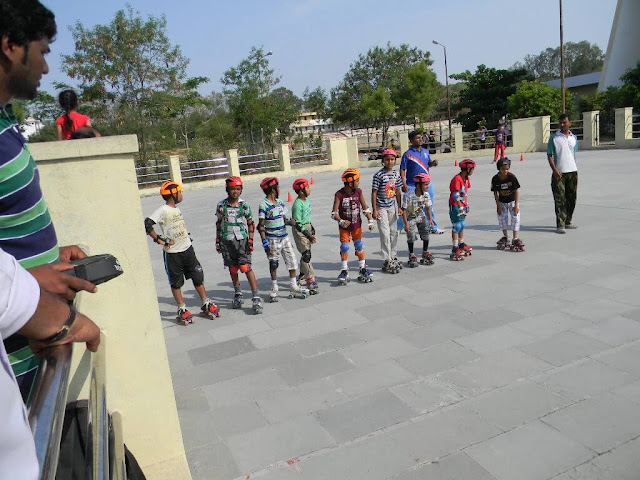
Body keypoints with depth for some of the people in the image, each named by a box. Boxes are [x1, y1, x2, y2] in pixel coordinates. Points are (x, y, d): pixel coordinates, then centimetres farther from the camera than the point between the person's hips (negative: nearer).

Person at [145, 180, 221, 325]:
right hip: (172, 253, -7)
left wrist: (186, 239, 13)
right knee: (176, 283, 7)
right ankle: (182, 310, 17)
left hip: (187, 249, 7)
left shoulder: (177, 209, 10)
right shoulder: (163, 211, -16)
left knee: (198, 276, 10)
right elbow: (147, 224, -26)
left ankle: (206, 305, 21)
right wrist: (160, 240, -21)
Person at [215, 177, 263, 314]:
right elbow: (219, 224, 12)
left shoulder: (244, 205, -1)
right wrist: (217, 241, 12)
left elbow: (250, 224, 4)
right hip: (226, 241, 2)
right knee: (232, 269, 9)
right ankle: (238, 294, 28)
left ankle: (256, 297, -8)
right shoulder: (221, 205, 3)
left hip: (242, 240, -2)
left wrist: (251, 240, -4)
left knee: (246, 268, -11)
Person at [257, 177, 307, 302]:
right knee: (273, 265, 5)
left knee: (292, 261, 6)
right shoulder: (264, 205, -12)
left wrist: (289, 222, -8)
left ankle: (294, 288, 16)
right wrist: (265, 243, -15)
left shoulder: (280, 202, 9)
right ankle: (274, 290, 19)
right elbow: (261, 226, -11)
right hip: (272, 239, -6)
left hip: (284, 237, 6)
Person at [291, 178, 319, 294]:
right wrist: (309, 236, -20)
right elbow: (298, 225, -21)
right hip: (300, 231, -9)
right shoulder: (297, 205, -22)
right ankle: (311, 280, -8)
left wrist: (312, 229, 15)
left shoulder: (307, 200, 5)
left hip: (307, 228, 9)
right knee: (306, 254, -10)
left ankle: (302, 277, 31)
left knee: (306, 253, 17)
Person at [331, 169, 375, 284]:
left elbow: (365, 208, 2)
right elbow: (334, 212, -17)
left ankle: (362, 269, 18)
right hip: (344, 226, -3)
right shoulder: (339, 194, -16)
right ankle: (344, 271, 11)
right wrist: (341, 221, -32)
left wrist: (370, 221, -3)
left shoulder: (358, 192, -6)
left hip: (357, 224, 3)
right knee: (344, 247, -3)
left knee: (359, 246, 6)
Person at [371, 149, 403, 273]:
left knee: (394, 232, 12)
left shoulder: (396, 174, 5)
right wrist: (375, 210, -14)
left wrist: (400, 207, 12)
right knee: (385, 233, -6)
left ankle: (393, 257, 26)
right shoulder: (379, 175, -13)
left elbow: (398, 191, 12)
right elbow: (374, 192, -11)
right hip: (381, 208, -6)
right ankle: (387, 261, -1)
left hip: (392, 206, 6)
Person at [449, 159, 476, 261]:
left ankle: (462, 245, 29)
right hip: (455, 206, -9)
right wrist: (461, 208, -23)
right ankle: (455, 249, -1)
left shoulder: (466, 179, 8)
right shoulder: (457, 179, -21)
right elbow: (456, 196, -23)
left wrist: (467, 205, 17)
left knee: (462, 225, 16)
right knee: (457, 226, -6)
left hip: (462, 205, 9)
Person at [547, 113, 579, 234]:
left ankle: (567, 222, 22)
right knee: (560, 199, -6)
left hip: (572, 172, 5)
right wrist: (555, 169, -16)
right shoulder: (554, 138, -3)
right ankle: (560, 225, -4)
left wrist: (574, 168, 15)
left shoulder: (574, 138, 10)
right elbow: (549, 155, -5)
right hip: (559, 173, -5)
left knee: (571, 198, 10)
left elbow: (573, 155, 19)